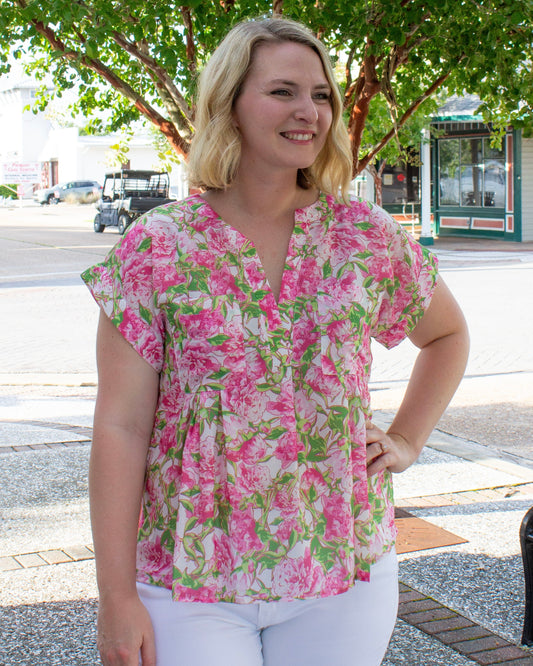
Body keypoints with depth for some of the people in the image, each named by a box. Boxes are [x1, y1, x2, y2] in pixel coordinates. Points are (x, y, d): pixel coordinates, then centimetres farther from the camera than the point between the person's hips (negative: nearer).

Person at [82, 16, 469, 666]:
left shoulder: (369, 236, 1)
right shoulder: (155, 247, -7)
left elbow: (447, 333, 20)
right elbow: (121, 428, -8)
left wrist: (406, 440, 7)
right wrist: (117, 596, -10)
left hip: (345, 569, 3)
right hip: (191, 580, -2)